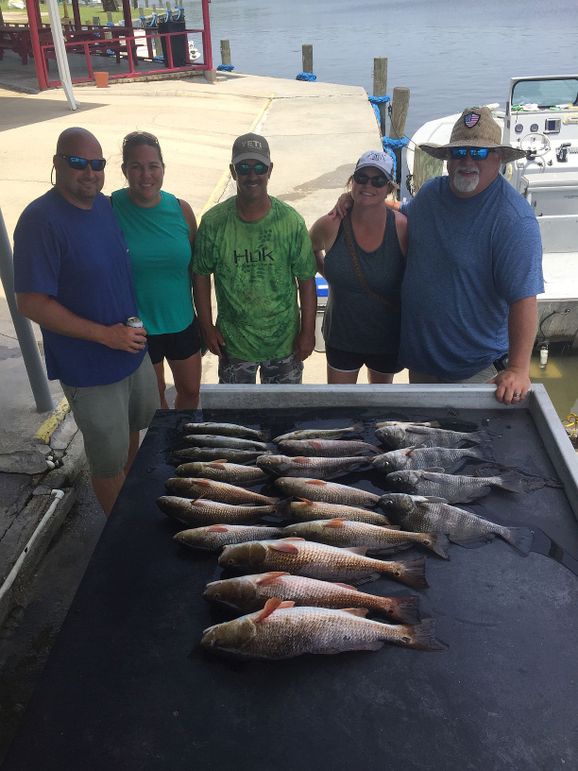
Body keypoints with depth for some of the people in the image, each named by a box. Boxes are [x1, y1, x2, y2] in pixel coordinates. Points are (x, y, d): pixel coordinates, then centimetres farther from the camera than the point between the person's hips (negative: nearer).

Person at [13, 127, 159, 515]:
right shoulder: (40, 220, -21)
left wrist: (134, 326, 5)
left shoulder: (106, 205, 1)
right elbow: (31, 303, -22)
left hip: (132, 349, 7)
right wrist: (104, 334, -22)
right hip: (90, 368, -7)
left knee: (135, 428, 26)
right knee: (109, 461, 9)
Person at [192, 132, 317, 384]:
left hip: (284, 341, 0)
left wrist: (308, 331, -5)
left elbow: (306, 279, -6)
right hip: (233, 343, 0)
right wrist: (207, 326, -1)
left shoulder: (291, 221, -12)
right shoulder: (213, 222, -12)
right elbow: (201, 275, -1)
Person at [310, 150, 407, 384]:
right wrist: (329, 274, -4)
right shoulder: (330, 226, -15)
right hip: (342, 336, 0)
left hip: (388, 338, 0)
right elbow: (311, 249, 9)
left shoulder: (403, 228, -19)